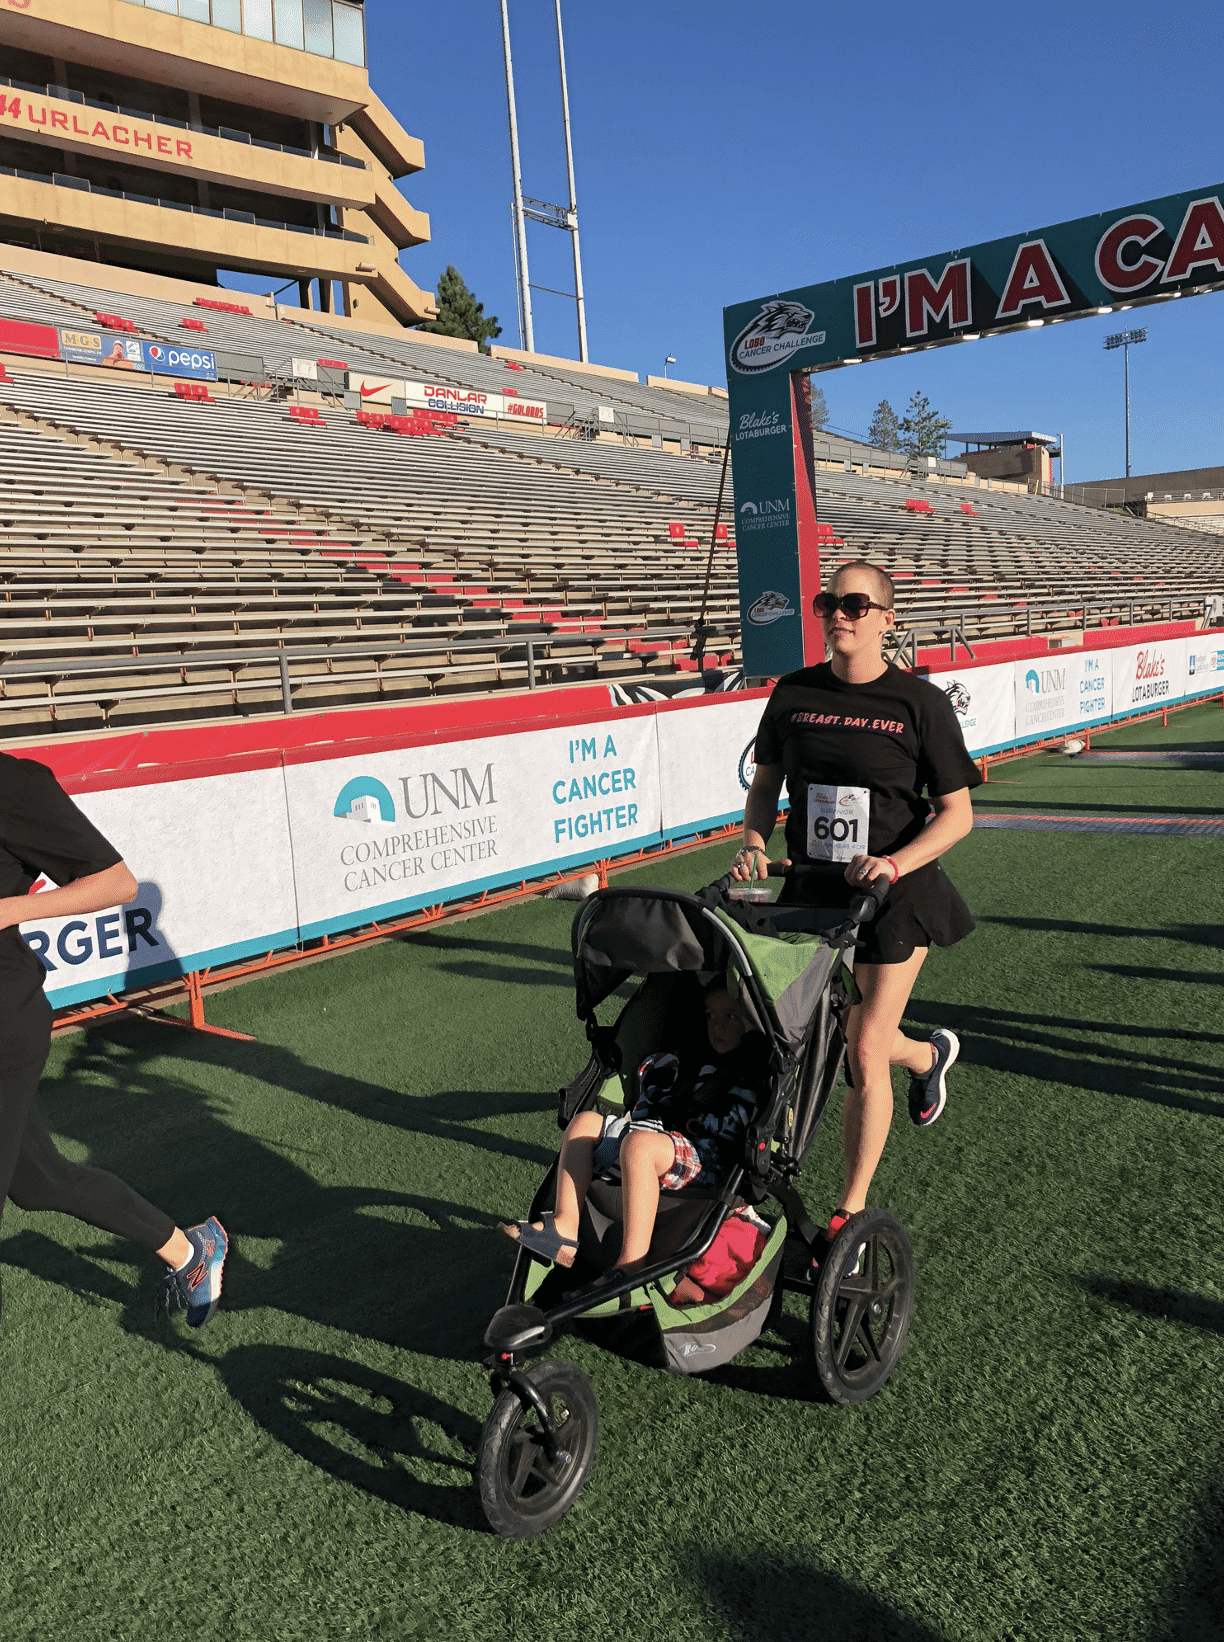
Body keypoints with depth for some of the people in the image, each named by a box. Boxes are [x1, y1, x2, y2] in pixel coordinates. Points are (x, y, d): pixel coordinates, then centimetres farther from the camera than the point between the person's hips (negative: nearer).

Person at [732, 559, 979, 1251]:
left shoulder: (919, 702, -9)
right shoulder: (793, 694, 2)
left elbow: (958, 812, -6)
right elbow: (766, 784, 12)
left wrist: (895, 863, -22)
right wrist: (754, 844, -7)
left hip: (896, 895, -4)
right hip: (814, 890, 5)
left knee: (864, 1053, -5)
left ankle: (853, 1209, 16)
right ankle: (930, 1054, 50)